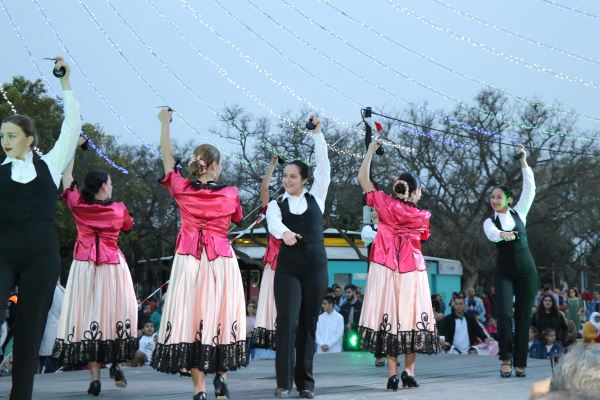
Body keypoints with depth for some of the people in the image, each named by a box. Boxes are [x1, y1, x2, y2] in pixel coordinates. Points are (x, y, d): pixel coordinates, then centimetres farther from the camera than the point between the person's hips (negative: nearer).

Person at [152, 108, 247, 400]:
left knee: (190, 316, 0)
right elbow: (237, 218, 18)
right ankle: (221, 376, 16)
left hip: (189, 261, 0)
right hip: (221, 262, 0)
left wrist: (165, 123, 23)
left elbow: (167, 156, 13)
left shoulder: (181, 189, -1)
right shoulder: (230, 194, -2)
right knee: (220, 316, 11)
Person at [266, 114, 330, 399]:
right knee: (287, 320, -11)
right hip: (288, 266, -1)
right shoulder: (276, 204, 5)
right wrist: (285, 233, -40)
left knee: (309, 322, 4)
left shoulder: (315, 197, 9)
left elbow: (324, 165, 1)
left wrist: (317, 133, -2)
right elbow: (273, 224, -18)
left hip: (315, 264, 1)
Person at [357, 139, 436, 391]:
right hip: (412, 269, 0)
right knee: (411, 314, 5)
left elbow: (362, 178, 3)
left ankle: (393, 373, -4)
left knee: (387, 314, 0)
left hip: (385, 267, 0)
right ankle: (409, 372, 2)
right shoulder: (421, 215, 0)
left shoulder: (386, 204, -1)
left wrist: (371, 150, 11)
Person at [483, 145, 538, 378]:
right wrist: (502, 234, -45)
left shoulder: (518, 213, 8)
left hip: (526, 269, 1)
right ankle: (506, 358, -5)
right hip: (504, 272, -1)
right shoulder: (489, 222, 2)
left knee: (523, 316, 1)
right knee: (504, 314, -17)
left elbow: (530, 188, -1)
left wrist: (523, 162, -4)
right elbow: (492, 235, -22)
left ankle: (520, 363, 5)